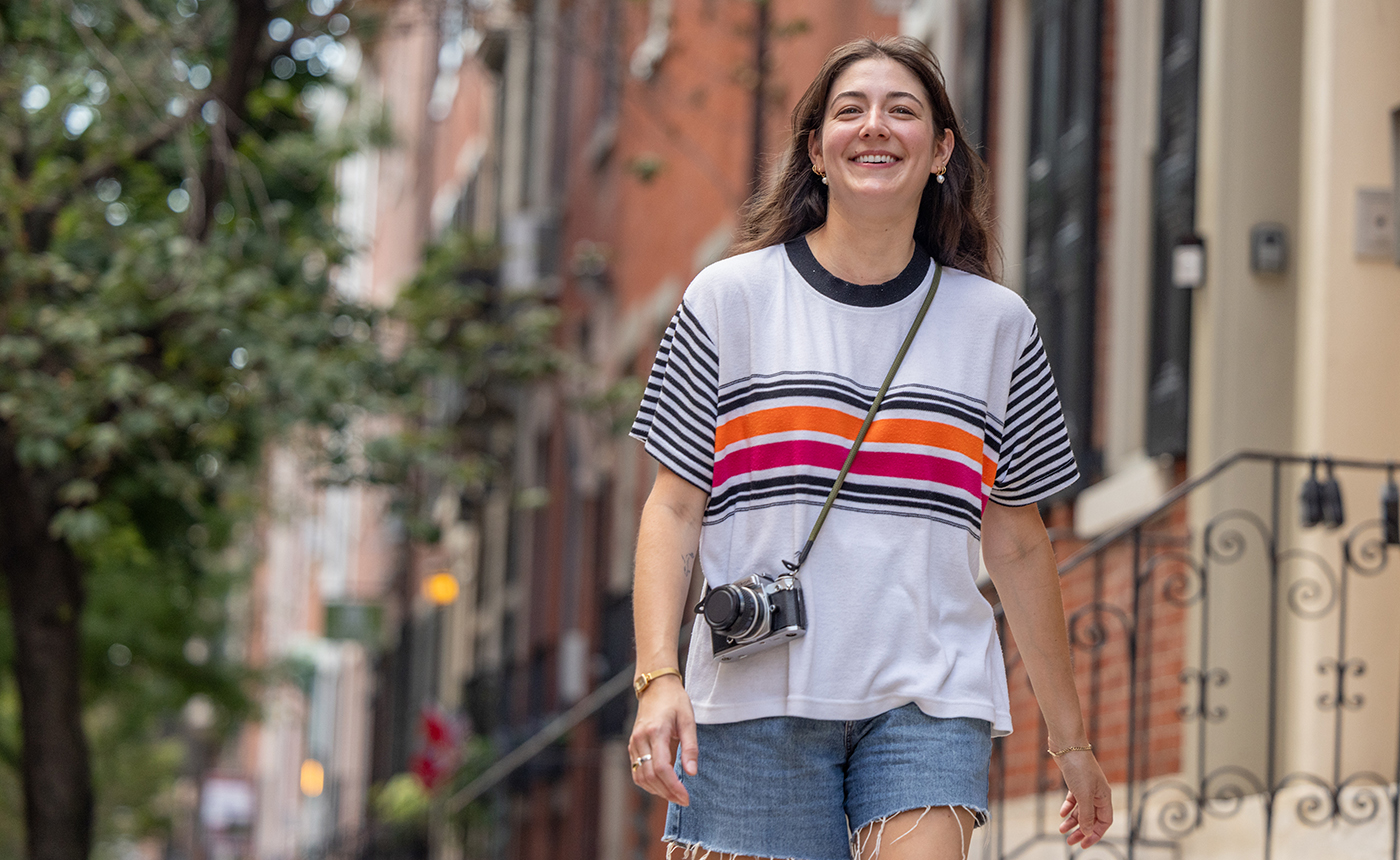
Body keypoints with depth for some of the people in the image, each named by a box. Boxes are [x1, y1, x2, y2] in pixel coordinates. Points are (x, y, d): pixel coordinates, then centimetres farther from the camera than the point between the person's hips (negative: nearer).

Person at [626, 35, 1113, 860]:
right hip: (757, 700, 0)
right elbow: (674, 508, 3)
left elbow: (1019, 545, 15)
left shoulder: (997, 323, 10)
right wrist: (658, 678, -11)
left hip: (929, 699, 1)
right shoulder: (731, 298, 6)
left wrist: (1072, 739, 17)